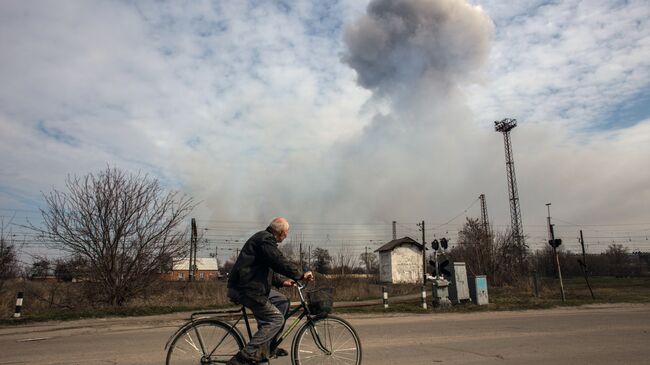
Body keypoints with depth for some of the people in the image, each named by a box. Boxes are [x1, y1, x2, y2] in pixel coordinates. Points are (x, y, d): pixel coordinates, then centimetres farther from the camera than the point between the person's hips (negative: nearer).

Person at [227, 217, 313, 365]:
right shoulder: (265, 239, -14)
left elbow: (267, 269, 27)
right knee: (276, 319, -10)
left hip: (250, 286, 11)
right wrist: (301, 275, -12)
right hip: (245, 289, -11)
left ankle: (268, 347, 18)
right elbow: (280, 262, -23)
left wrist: (281, 282, 19)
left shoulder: (264, 238, 20)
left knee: (282, 301, 15)